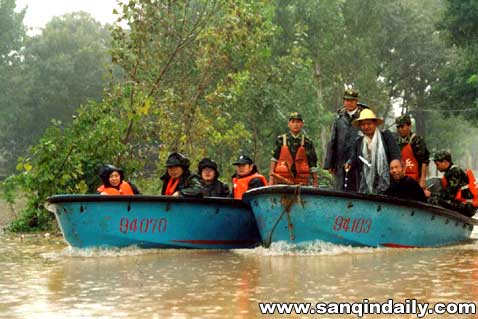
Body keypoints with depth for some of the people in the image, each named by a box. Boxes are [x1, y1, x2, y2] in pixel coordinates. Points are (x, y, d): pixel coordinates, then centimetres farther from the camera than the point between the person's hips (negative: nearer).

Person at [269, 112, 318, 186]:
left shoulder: (307, 142, 8)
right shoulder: (281, 140, 8)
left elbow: (312, 164, 9)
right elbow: (274, 159, 9)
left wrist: (315, 182, 6)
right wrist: (271, 177, 3)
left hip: (301, 181, 0)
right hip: (282, 179, 0)